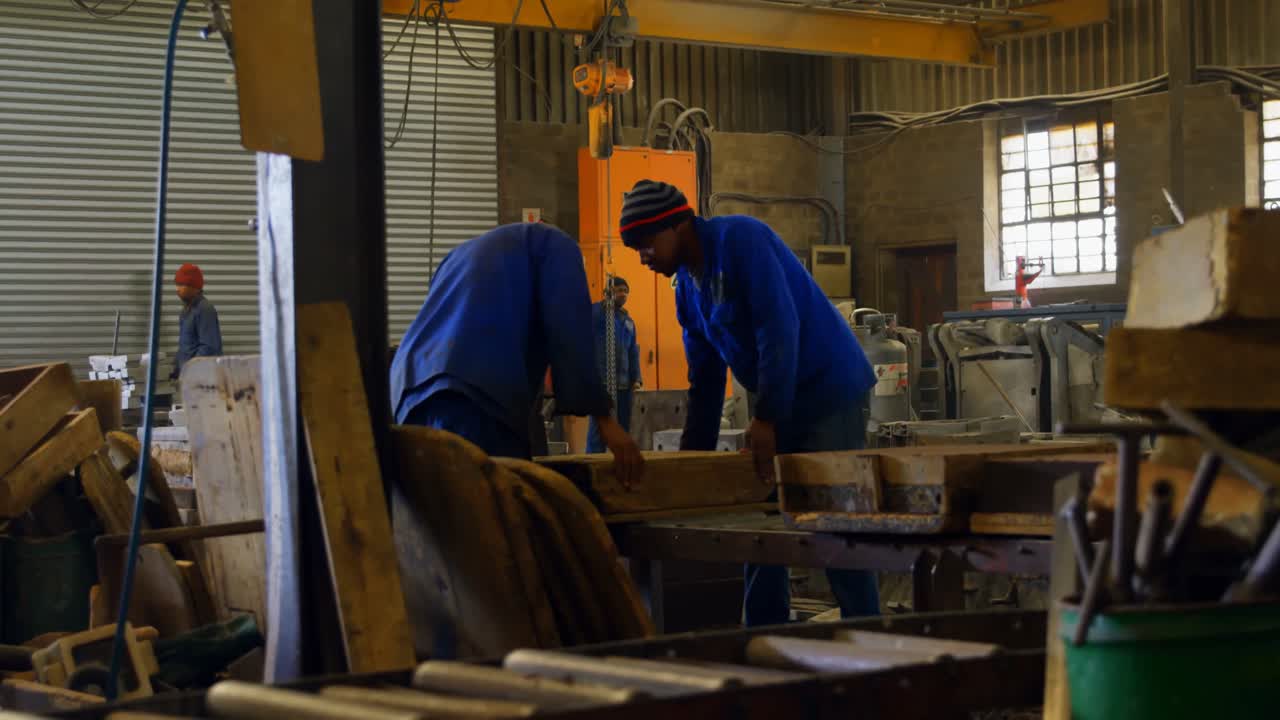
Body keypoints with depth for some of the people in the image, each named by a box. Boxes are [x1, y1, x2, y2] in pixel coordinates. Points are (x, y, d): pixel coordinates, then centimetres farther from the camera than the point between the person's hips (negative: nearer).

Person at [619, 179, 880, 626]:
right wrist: (693, 455, 11)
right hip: (777, 405, 9)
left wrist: (767, 418, -27)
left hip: (829, 392, -9)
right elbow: (705, 380, 15)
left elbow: (779, 326, -25)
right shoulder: (687, 287, 9)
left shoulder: (739, 239, -17)